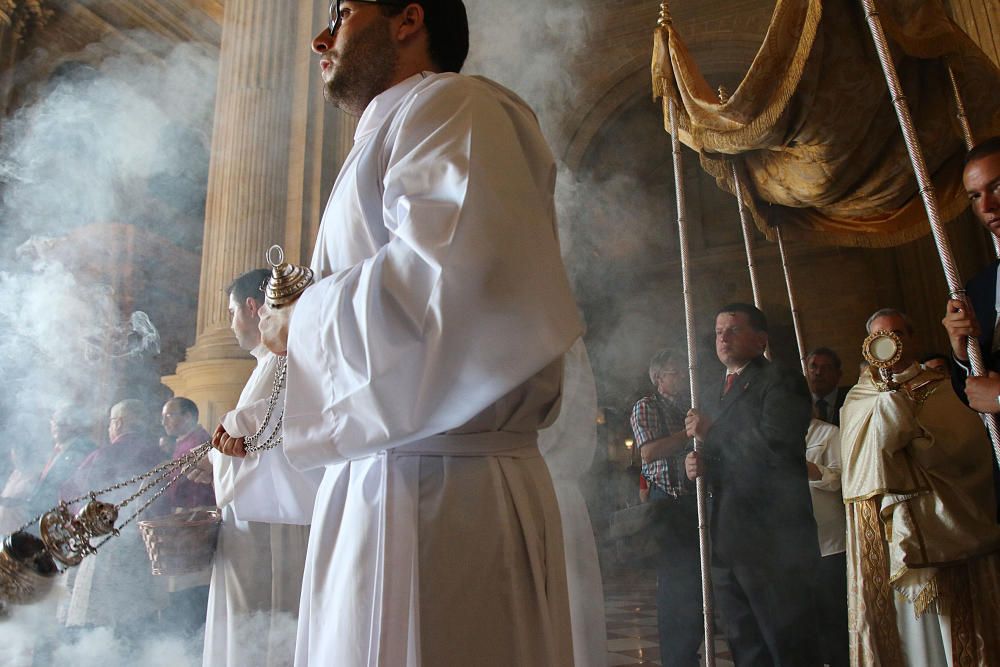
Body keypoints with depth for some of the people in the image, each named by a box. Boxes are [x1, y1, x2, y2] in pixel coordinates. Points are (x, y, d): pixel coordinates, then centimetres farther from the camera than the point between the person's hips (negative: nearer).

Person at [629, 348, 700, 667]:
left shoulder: (690, 406, 18)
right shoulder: (646, 406, -1)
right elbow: (649, 451, -16)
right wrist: (690, 433, -13)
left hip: (696, 499, 7)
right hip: (669, 503, -6)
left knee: (696, 581, 11)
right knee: (674, 584, -3)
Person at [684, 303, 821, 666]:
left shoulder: (781, 381, -5)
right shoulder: (713, 394, 19)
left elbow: (775, 444, -22)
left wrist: (711, 432, -11)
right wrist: (700, 465, 1)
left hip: (773, 543, -8)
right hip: (728, 544, 8)